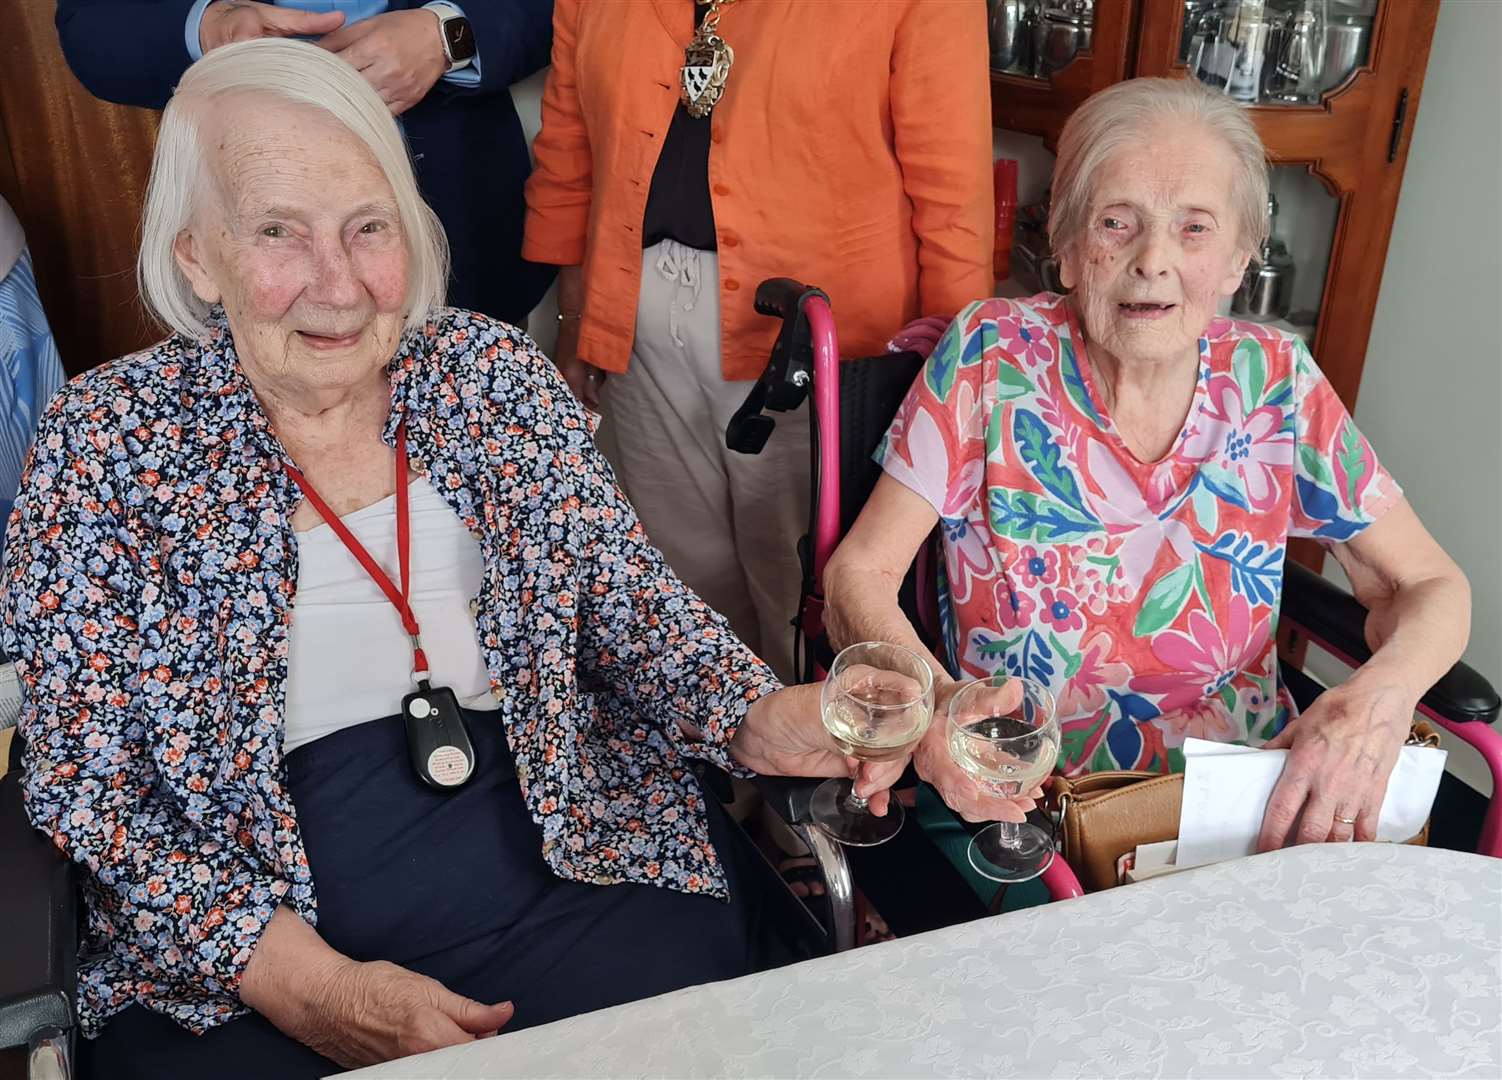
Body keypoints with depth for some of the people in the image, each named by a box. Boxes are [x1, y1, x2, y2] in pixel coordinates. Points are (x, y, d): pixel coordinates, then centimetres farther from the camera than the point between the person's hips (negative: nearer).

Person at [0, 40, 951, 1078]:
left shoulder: (494, 371, 2)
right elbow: (85, 777, -4)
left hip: (573, 875, 2)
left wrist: (755, 720, -14)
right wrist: (311, 985, -15)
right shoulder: (106, 445, -3)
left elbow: (630, 599, 6)